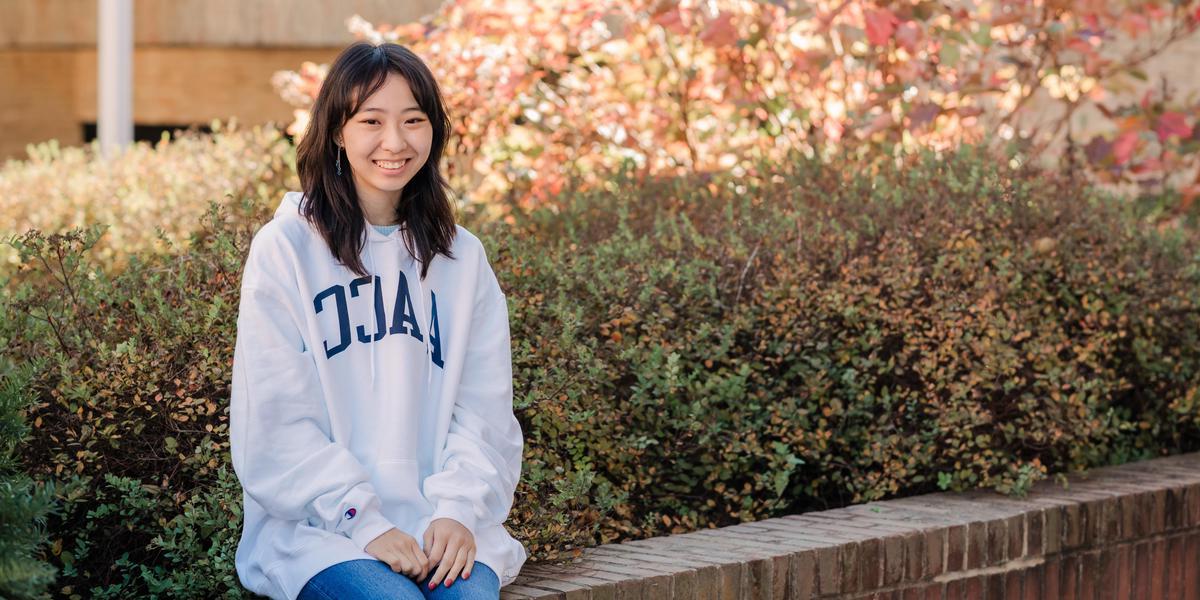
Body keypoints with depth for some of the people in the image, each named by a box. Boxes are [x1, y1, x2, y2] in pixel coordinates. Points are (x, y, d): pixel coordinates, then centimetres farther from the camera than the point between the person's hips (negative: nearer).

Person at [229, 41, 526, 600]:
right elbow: (274, 424, -4)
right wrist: (364, 522, -12)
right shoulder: (286, 249, 2)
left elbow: (483, 410, 9)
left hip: (442, 527, 3)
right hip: (317, 527, -3)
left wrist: (460, 511, -8)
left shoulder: (461, 257, 14)